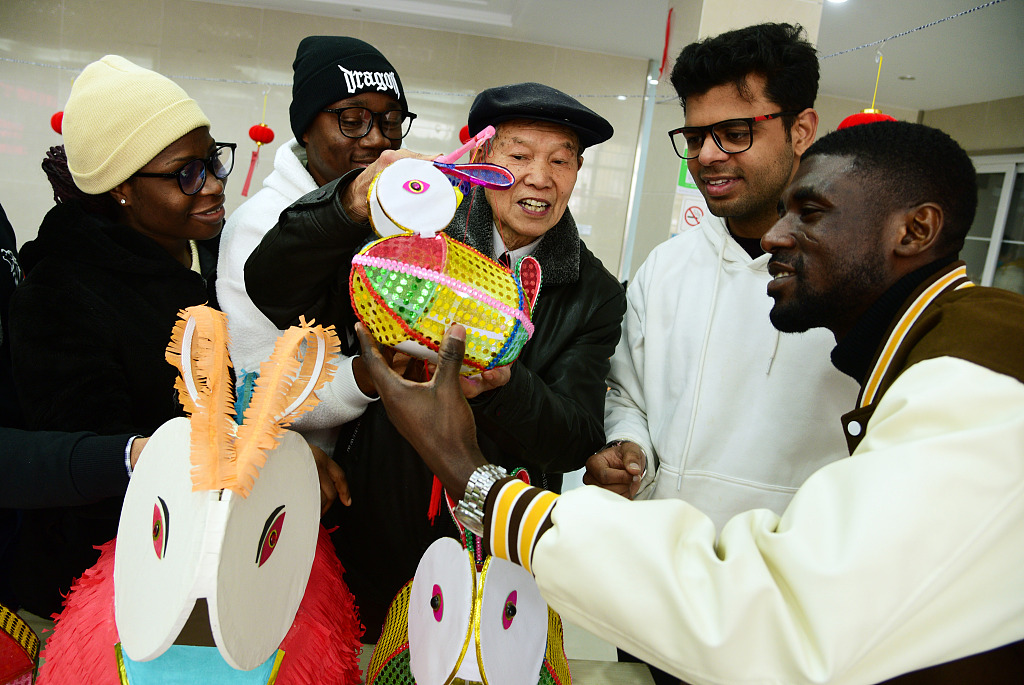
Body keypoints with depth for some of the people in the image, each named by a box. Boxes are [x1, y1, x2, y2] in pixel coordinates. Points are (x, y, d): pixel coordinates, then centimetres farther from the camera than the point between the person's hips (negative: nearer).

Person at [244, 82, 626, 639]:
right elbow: (276, 295, -13)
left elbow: (575, 444, -11)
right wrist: (356, 202, -30)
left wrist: (500, 383, -32)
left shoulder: (596, 296, -3)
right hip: (372, 541, 0)